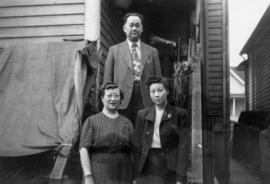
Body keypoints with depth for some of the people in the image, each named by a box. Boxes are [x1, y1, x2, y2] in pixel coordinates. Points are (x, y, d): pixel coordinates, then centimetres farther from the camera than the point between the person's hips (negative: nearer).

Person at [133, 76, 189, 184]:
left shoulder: (179, 114, 1)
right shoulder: (142, 114, 9)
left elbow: (183, 147, -3)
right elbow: (137, 145, 8)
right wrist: (134, 175, 3)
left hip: (170, 170, -2)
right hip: (147, 169, 2)